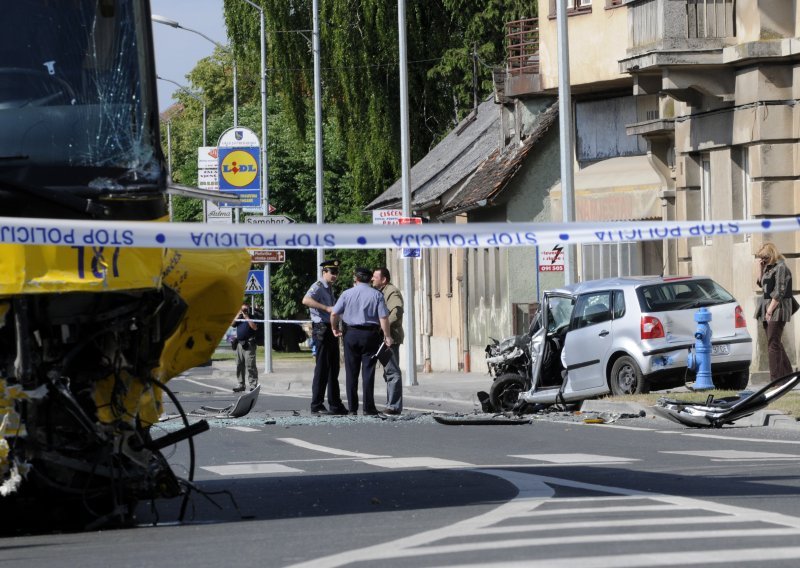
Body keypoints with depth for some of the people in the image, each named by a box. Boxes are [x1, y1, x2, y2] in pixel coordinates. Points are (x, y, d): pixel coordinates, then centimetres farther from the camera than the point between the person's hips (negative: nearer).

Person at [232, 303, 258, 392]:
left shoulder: (251, 318, 1)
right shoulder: (239, 318, 17)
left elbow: (255, 328, -14)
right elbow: (232, 324, 5)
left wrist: (247, 318, -13)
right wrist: (238, 316, -1)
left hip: (249, 344, -7)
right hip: (240, 344, 7)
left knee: (250, 366, -11)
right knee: (239, 366, 11)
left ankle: (253, 384, -12)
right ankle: (241, 384, 18)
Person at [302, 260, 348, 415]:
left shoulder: (330, 289, 20)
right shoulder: (318, 287, -10)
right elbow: (306, 300, -30)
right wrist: (327, 308, -32)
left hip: (331, 330, 9)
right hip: (322, 329, -9)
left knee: (333, 369, 13)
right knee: (322, 369, -8)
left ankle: (335, 405, 19)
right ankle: (317, 406, -5)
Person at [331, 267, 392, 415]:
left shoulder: (347, 294, 0)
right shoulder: (376, 295, -2)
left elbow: (334, 314, -3)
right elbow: (383, 318, -9)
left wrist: (335, 328, 14)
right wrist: (387, 336, -3)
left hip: (351, 334, 1)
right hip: (370, 335, -1)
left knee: (352, 372, 8)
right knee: (368, 371, 1)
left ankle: (352, 408, 9)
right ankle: (368, 408, -3)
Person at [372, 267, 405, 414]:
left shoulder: (392, 292, -11)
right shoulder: (382, 292, 21)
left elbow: (397, 311, -26)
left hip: (390, 337, -11)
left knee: (392, 372, -10)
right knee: (389, 372, 13)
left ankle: (394, 406, -11)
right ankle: (391, 405, 18)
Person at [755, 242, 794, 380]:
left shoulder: (780, 268, -13)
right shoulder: (769, 268, 15)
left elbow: (779, 292, -18)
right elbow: (761, 283, 27)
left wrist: (770, 311, -18)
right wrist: (760, 268, 13)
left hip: (777, 310, -9)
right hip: (768, 310, 9)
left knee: (773, 344, -10)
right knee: (775, 344, 13)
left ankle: (775, 379, -10)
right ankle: (788, 374, 22)